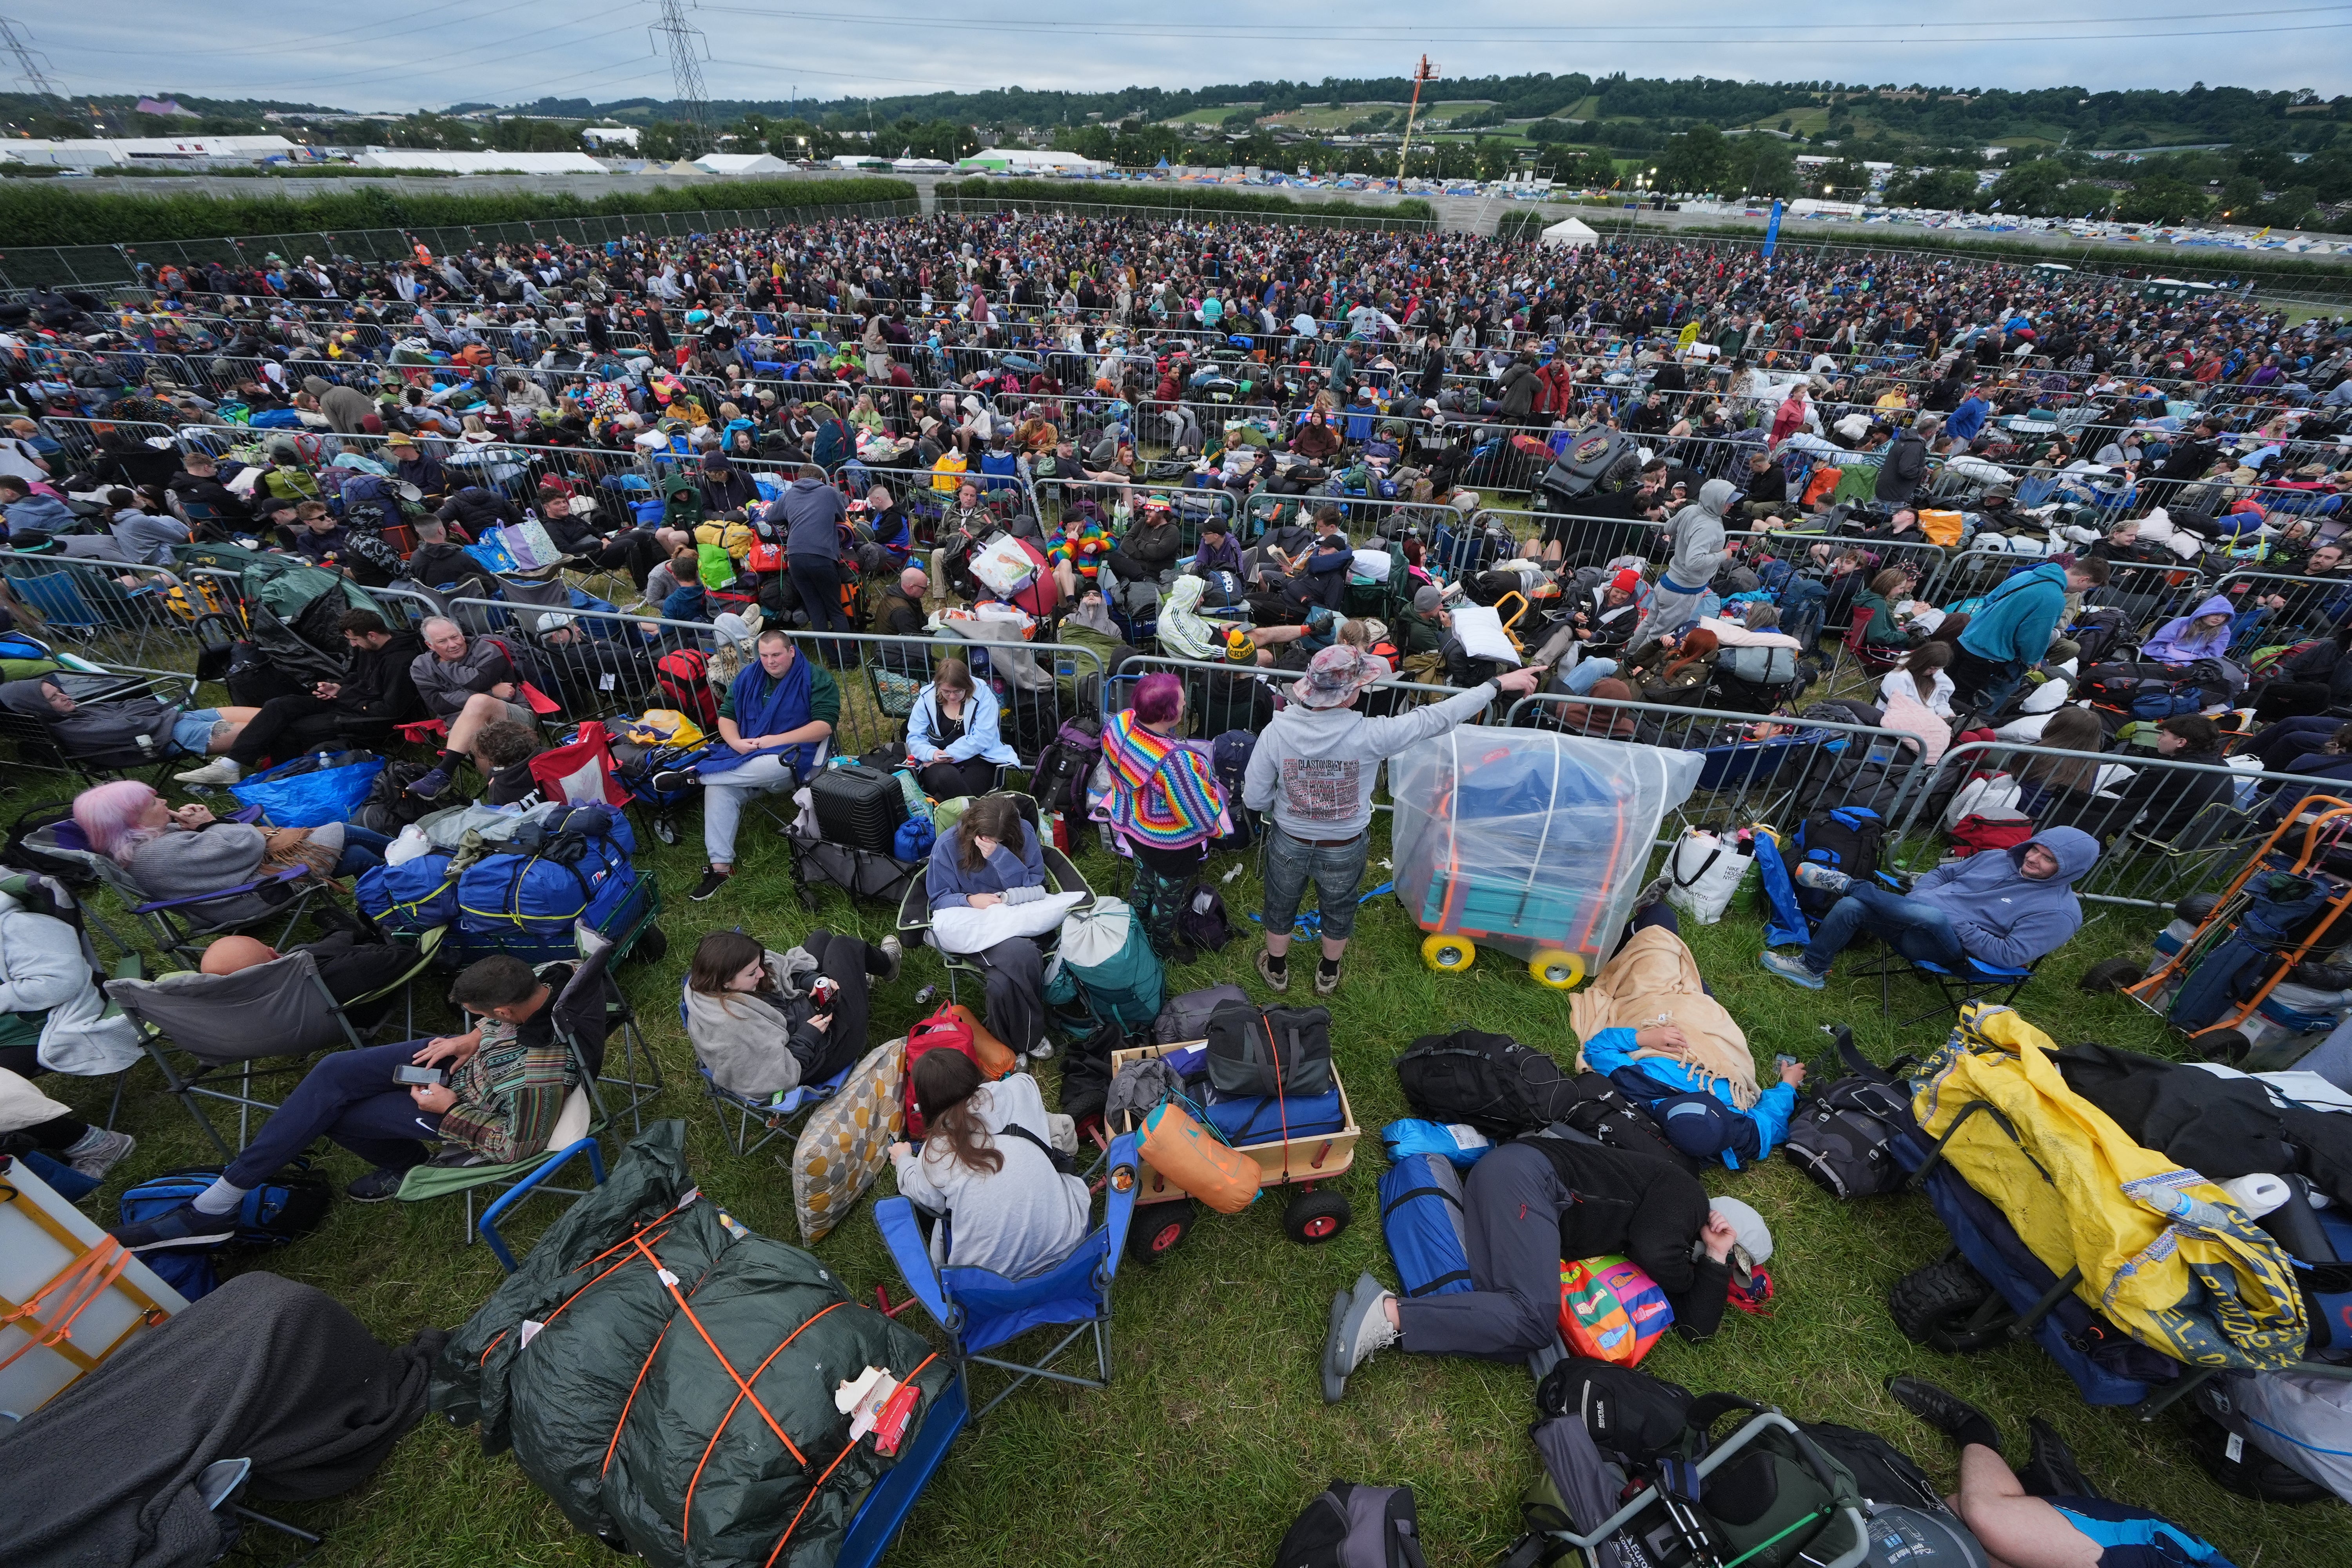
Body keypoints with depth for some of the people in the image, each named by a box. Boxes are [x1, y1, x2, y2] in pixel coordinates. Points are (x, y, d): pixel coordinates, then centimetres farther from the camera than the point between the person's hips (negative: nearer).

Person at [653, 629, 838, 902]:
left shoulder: (815, 678, -5)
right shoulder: (748, 677, 12)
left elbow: (826, 724, -15)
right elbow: (726, 715, 12)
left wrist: (775, 740, -19)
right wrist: (736, 743, -11)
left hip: (792, 758, -5)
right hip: (746, 756, 5)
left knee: (776, 764, -40)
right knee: (718, 789, -23)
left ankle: (693, 775, -21)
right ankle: (720, 866, -17)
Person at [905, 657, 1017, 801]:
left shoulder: (983, 696, -7)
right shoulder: (927, 698, 1)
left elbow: (981, 739, -13)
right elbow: (914, 737, 3)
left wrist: (948, 754, -17)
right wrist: (932, 754, -19)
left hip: (977, 759, -1)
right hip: (938, 765, 1)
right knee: (947, 776, -37)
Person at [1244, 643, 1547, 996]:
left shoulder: (1277, 731, -26)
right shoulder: (1368, 736, -31)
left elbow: (1254, 799, -18)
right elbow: (1437, 718, -21)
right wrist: (1498, 684, -10)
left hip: (1289, 844, 1)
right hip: (1344, 850, 0)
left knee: (1281, 906, 28)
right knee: (1338, 910, 29)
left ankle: (1276, 970, 53)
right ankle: (1328, 974, 55)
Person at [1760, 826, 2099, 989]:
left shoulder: (2059, 913, -5)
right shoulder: (1997, 858, 13)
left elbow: (2009, 956, -13)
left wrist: (1956, 924, -17)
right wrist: (1915, 897, -1)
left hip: (1948, 949, -6)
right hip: (1915, 920, 6)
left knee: (1933, 916, -41)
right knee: (1851, 907, -21)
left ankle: (1845, 883, -21)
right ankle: (1811, 969, -12)